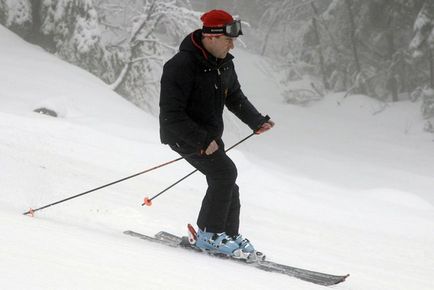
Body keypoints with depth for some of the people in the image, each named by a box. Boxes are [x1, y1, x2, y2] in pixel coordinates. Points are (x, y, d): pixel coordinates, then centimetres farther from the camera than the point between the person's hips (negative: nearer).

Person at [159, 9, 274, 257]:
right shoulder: (181, 66, -24)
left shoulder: (224, 64, 2)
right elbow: (171, 115, -26)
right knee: (225, 171, -22)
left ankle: (229, 235, 28)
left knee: (227, 187, 11)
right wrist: (202, 141, -31)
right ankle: (209, 235, -15)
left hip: (209, 136, 9)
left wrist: (257, 121, 3)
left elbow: (235, 97, 18)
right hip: (183, 134, -9)